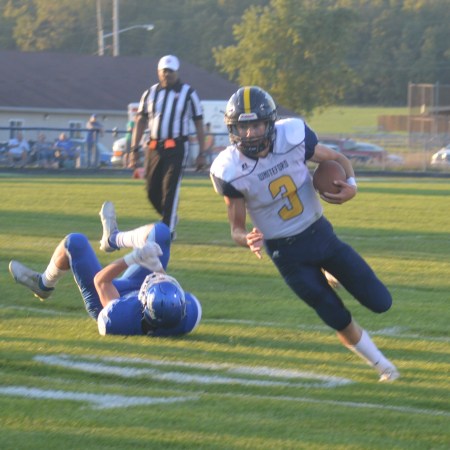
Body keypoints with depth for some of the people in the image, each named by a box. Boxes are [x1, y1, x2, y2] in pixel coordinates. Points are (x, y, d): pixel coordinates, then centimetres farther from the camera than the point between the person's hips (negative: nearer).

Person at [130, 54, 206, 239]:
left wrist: (202, 152, 0)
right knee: (153, 192, 5)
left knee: (170, 189, -12)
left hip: (176, 147, -4)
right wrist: (134, 149, 7)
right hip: (154, 147, 4)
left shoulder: (188, 94, 1)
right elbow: (140, 122, 14)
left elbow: (198, 124, 3)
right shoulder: (150, 94, 11)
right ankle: (170, 218, 30)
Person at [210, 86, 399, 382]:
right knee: (340, 321, 0)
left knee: (380, 302, 4)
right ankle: (381, 364, 27)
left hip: (320, 233, 3)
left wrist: (351, 185, -21)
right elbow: (237, 228, -11)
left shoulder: (293, 136, -17)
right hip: (287, 253, -2)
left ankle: (328, 278, 32)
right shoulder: (230, 171, -21)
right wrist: (248, 240, -35)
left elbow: (337, 159, 0)